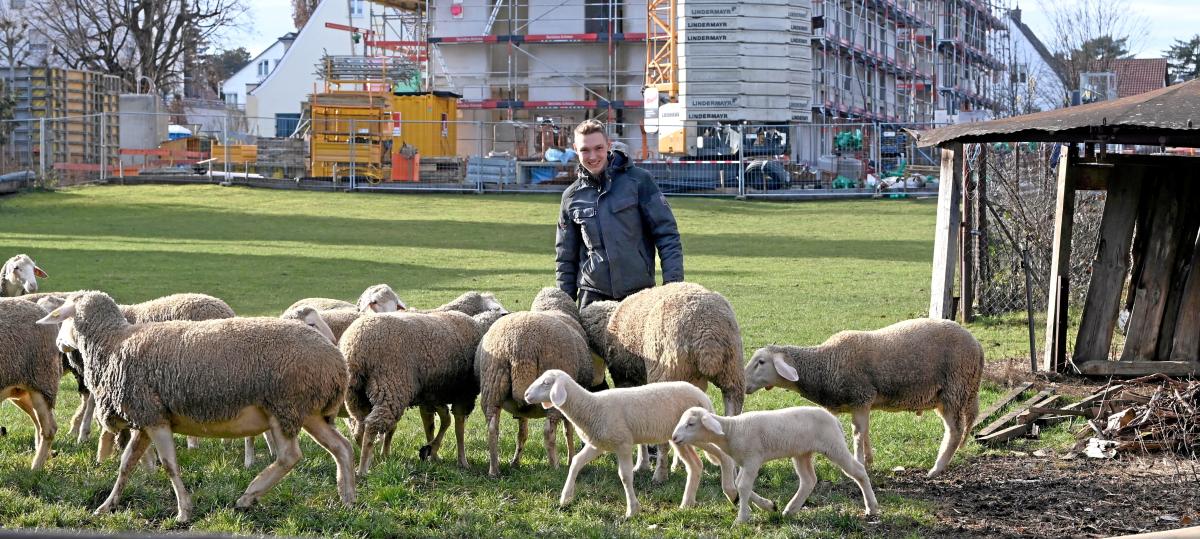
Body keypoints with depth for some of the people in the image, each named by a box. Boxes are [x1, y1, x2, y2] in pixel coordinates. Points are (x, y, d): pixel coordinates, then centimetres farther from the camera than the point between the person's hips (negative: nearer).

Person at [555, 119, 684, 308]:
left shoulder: (639, 180, -1)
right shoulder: (572, 197, 9)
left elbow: (667, 234, -1)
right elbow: (565, 257, 17)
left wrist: (673, 283, -9)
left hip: (638, 292, -3)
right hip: (592, 295, 3)